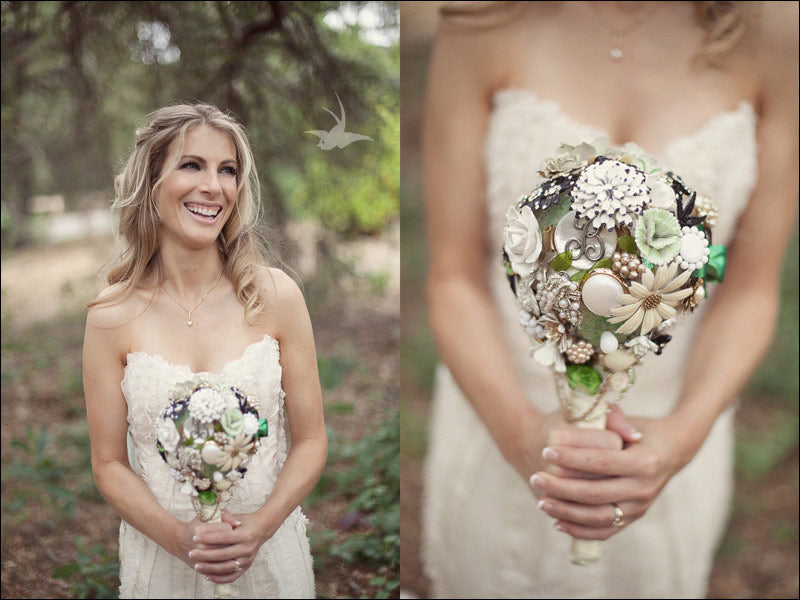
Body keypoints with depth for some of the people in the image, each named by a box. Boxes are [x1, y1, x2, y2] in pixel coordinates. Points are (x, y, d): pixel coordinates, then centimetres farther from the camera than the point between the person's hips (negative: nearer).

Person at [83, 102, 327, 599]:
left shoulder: (277, 295, -10)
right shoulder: (112, 315, -10)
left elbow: (310, 440, -4)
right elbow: (109, 463, -3)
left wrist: (259, 527, -18)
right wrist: (178, 537, -17)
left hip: (270, 550, 0)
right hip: (160, 557, 0)